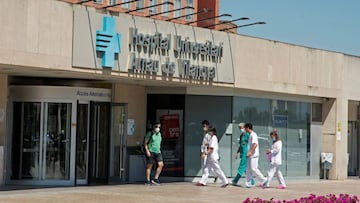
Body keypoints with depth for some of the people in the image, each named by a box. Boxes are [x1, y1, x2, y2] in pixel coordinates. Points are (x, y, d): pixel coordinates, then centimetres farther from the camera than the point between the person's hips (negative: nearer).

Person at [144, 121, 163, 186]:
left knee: (161, 165, -7)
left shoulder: (159, 134, 15)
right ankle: (148, 180, 3)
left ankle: (155, 179, -1)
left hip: (158, 152, 6)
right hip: (151, 152, -6)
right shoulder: (150, 133, -5)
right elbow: (145, 143, -6)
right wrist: (147, 151, -15)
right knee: (149, 166, -2)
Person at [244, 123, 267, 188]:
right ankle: (248, 183, 10)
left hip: (253, 155, -10)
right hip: (250, 155, 10)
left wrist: (250, 152, -33)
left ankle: (263, 180, -3)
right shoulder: (250, 135, 17)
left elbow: (255, 144, -26)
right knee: (248, 170, 8)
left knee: (253, 169, -11)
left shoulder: (253, 134, -14)